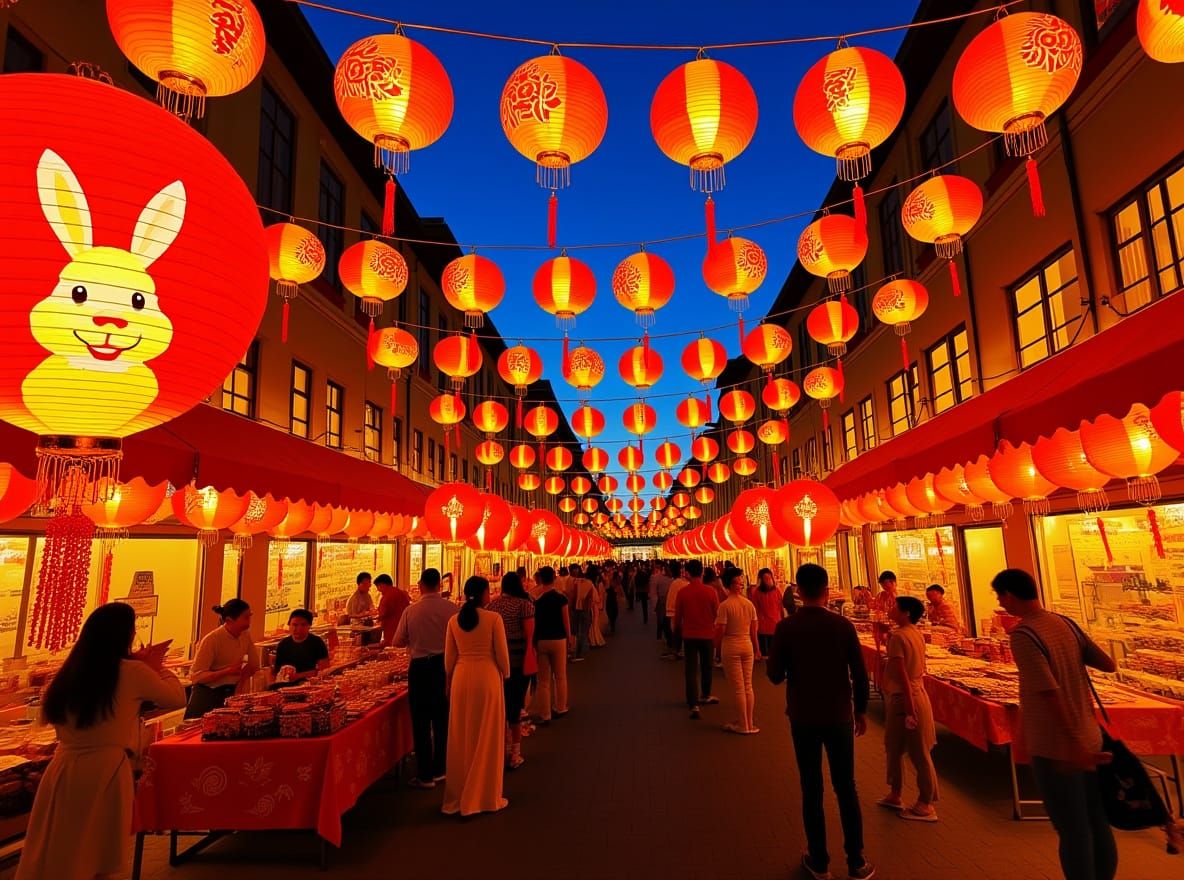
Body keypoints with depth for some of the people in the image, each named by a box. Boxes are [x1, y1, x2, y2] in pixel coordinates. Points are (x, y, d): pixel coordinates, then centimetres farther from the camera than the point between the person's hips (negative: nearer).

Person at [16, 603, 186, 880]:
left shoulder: (71, 669, 3)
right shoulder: (132, 671, -13)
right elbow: (177, 698, 0)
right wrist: (155, 667, 14)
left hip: (63, 767, 5)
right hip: (105, 769, -5)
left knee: (55, 853, 18)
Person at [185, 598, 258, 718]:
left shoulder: (245, 635, -2)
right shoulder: (211, 640, -19)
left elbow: (254, 665, 6)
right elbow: (195, 675, -20)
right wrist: (227, 671, -28)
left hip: (230, 693, 5)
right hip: (207, 695, -5)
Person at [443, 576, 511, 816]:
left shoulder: (454, 620, 1)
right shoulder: (494, 618, -11)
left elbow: (449, 657, 7)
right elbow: (501, 653, -7)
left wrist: (450, 680, 19)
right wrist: (504, 677, 9)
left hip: (461, 677, 4)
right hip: (488, 676, -4)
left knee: (461, 738, 15)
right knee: (487, 738, 9)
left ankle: (459, 796, 25)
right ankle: (487, 796, 18)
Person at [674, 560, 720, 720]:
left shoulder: (682, 592, -11)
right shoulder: (710, 591, -12)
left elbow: (677, 615, -2)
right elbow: (717, 614, -3)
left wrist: (677, 629, 19)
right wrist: (716, 633, 15)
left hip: (689, 635, -1)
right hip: (707, 635, 1)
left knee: (691, 669, 3)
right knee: (706, 667, 20)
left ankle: (693, 705, -4)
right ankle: (705, 696, 38)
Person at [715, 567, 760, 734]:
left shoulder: (725, 605, -15)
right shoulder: (749, 604, -1)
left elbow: (720, 630, -15)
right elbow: (754, 630, 5)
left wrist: (717, 648, 0)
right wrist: (757, 649, 17)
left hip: (730, 647, -5)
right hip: (747, 645, 5)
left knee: (738, 688, 4)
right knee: (748, 686, 15)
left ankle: (743, 725, 12)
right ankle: (749, 722, 24)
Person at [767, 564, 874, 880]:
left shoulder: (786, 628, -13)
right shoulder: (843, 625, -10)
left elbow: (775, 675, -9)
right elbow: (860, 674, -5)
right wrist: (861, 710, 9)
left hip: (803, 718, -1)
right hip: (839, 717, 1)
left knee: (812, 789, 11)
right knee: (846, 788, 14)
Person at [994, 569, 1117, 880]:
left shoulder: (1022, 635, -21)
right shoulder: (1066, 624, 1)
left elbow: (1049, 693, -24)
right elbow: (1108, 665, 8)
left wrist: (1074, 746, -19)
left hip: (1055, 748, -7)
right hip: (1089, 737, 7)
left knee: (1072, 831, 7)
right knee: (1098, 824, 19)